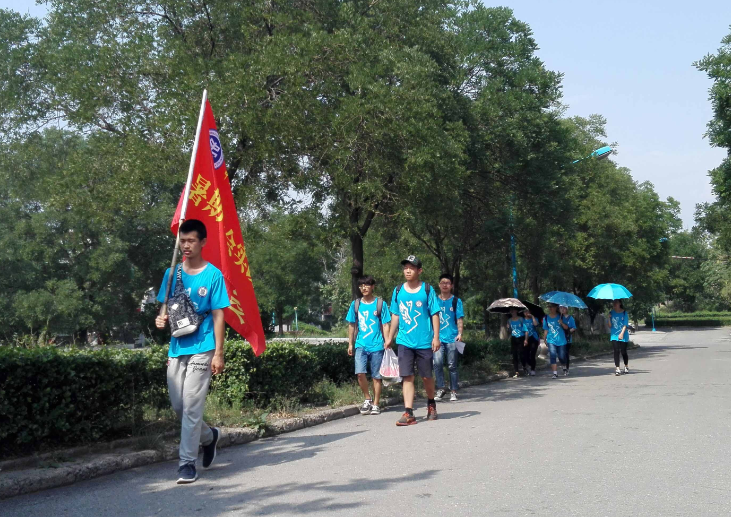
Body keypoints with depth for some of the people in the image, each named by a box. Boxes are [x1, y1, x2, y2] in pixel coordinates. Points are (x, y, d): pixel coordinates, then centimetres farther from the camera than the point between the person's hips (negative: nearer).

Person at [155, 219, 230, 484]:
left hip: (201, 348, -5)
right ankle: (209, 436, 35)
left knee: (191, 406, -7)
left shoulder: (213, 275, -4)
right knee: (178, 405, 10)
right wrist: (162, 319, -8)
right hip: (176, 348, 5)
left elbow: (218, 315, -4)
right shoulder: (172, 273, 9)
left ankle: (187, 462, 1)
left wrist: (218, 353, -9)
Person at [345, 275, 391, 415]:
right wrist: (350, 344, 12)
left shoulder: (380, 304, 1)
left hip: (377, 346, -1)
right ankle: (367, 399, 8)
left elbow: (385, 325, 1)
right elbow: (352, 325, 14)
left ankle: (376, 404, 15)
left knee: (376, 376, 4)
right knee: (360, 373, -13)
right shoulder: (355, 304, 7)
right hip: (361, 345, 2)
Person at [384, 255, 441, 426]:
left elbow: (435, 314, -2)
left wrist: (436, 336, -9)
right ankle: (409, 413, -5)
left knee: (426, 376, 9)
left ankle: (431, 404, 33)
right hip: (404, 341, 2)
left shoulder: (427, 290, -2)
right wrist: (390, 337, 11)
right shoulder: (398, 291, 7)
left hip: (424, 341, -2)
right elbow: (395, 316, 13)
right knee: (407, 376, -4)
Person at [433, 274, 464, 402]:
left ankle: (453, 391, 12)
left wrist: (459, 333, -13)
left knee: (452, 366, 3)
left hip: (452, 338, -1)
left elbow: (460, 319, 1)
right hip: (438, 337, 1)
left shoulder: (456, 301, 5)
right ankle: (440, 389, -2)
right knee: (437, 363, -13)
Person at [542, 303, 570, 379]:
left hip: (561, 340, -1)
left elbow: (566, 327, -2)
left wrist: (561, 323, -21)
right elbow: (546, 330, 11)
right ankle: (555, 373, -15)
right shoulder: (546, 318, 5)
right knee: (553, 356, -15)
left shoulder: (560, 316, 0)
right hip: (551, 340, 1)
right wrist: (545, 339, 6)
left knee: (561, 357, 5)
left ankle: (564, 367, 37)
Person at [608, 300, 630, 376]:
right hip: (614, 335, 2)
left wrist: (622, 333, -18)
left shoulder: (624, 313, -1)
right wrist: (609, 318, -10)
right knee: (616, 351, -9)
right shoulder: (611, 313, 6)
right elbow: (609, 326, 5)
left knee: (623, 351, 4)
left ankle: (626, 366, 28)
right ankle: (617, 369, -10)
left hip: (623, 335, -2)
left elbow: (625, 324, -6)